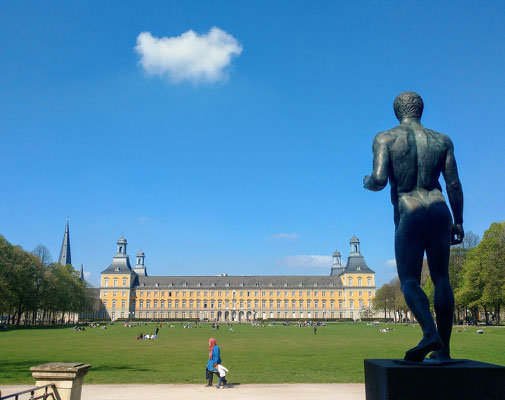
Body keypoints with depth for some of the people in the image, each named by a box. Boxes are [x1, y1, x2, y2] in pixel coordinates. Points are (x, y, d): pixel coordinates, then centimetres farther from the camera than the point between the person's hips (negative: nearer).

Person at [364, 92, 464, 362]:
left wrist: (367, 182, 10)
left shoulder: (385, 139, -1)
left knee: (409, 280, 3)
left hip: (409, 215, -3)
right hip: (439, 211, 4)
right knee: (441, 278, 10)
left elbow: (379, 180, -13)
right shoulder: (442, 141, 10)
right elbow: (454, 186, 8)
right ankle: (443, 348, 12)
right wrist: (458, 222, 16)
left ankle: (430, 333, -21)